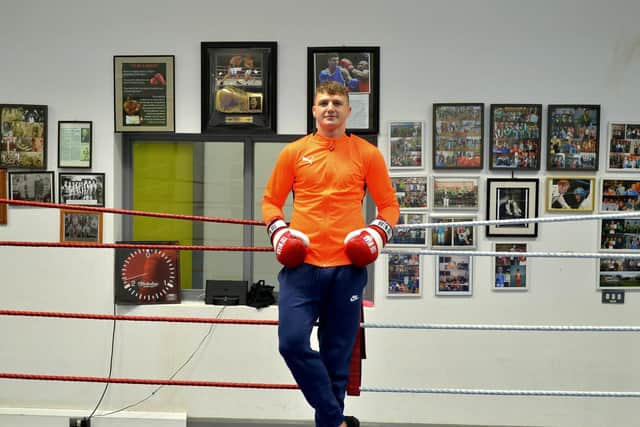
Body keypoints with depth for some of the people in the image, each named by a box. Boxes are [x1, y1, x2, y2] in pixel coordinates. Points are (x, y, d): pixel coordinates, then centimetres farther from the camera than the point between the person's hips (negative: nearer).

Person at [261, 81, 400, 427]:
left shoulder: (367, 154, 6)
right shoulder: (294, 152, 8)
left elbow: (389, 204, 10)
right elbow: (271, 200, 14)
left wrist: (378, 232, -8)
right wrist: (278, 230, -4)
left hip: (347, 268, 0)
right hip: (302, 265, 1)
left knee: (337, 354, 6)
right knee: (292, 342, -12)